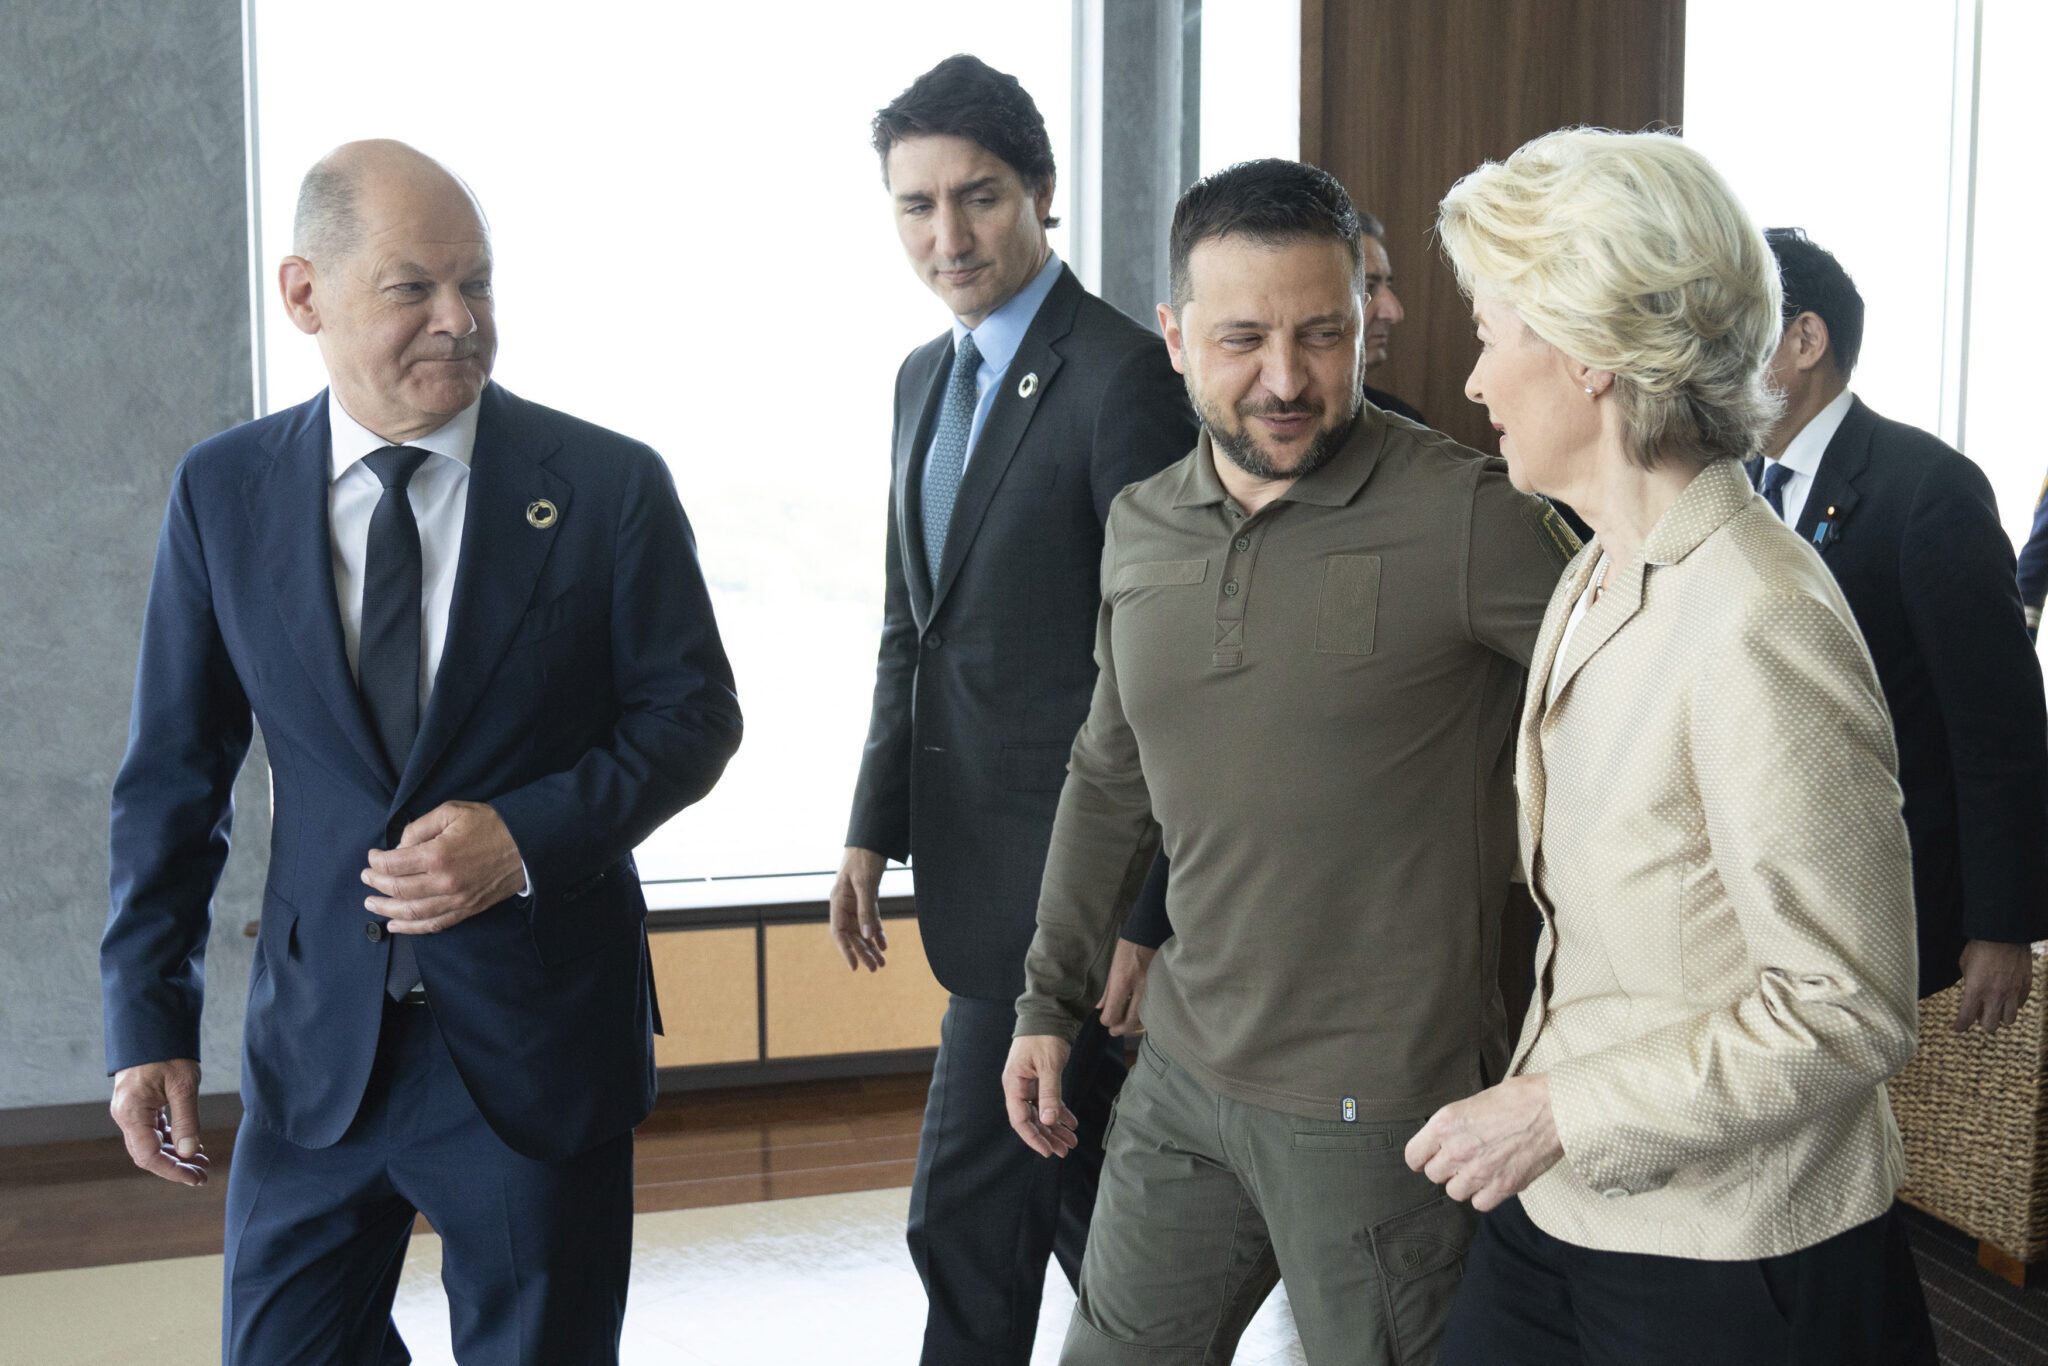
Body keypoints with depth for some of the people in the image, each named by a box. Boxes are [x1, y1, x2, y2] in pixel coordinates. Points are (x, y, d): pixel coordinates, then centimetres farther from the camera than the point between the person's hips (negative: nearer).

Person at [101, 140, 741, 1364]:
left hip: (541, 1042, -1)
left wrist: (528, 836, -17)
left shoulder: (609, 485, -6)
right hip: (319, 1039, 2)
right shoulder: (223, 492, 1)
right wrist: (151, 1014, 3)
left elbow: (694, 713, -2)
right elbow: (175, 771, 5)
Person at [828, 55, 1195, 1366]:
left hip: (1063, 871, -8)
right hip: (977, 864, 8)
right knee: (1077, 1199, 18)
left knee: (968, 1215, 0)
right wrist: (875, 828, 14)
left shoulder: (1124, 376, -14)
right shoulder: (926, 377, 13)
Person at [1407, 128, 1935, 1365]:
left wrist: (1559, 1111, -19)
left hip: (1724, 1262, -8)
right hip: (1560, 1203, 8)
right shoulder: (1597, 579, 5)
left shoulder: (1758, 626, -24)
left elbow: (1851, 1010, -22)